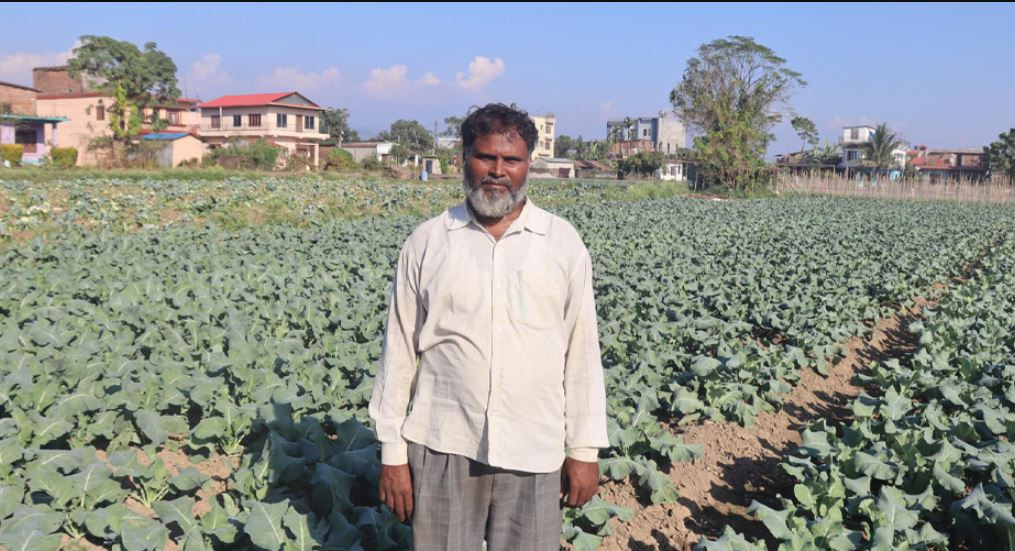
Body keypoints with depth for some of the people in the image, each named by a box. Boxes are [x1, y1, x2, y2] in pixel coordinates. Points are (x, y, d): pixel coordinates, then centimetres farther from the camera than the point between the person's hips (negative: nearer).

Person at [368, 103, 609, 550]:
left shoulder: (564, 243, 1)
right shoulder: (425, 242, 1)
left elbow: (582, 353, 4)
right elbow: (399, 351, 3)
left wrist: (585, 450, 3)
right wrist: (392, 452, 2)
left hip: (534, 453, 0)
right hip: (443, 446, 0)